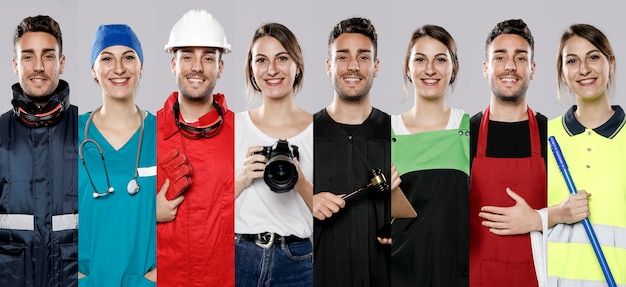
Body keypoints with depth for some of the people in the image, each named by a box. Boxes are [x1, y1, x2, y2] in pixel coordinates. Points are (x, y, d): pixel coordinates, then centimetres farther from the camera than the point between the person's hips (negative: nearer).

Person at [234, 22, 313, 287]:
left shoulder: (318, 131, -2)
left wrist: (301, 184, -16)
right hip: (238, 258, 1)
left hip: (296, 264, -1)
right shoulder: (233, 127, 0)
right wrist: (242, 179, -13)